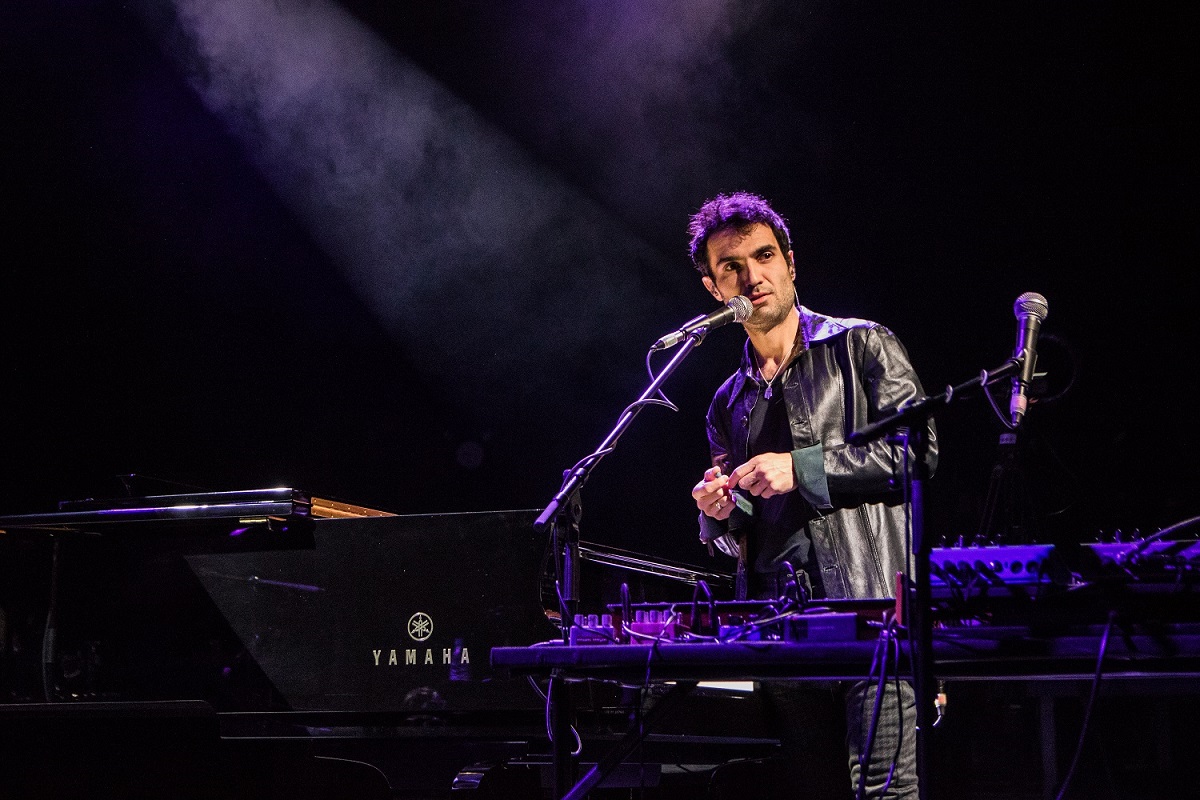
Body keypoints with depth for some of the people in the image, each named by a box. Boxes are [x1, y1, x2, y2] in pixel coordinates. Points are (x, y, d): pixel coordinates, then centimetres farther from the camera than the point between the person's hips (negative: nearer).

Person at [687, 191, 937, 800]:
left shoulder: (861, 346, 7)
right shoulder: (729, 403, 22)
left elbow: (919, 451, -6)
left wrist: (803, 468, -11)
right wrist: (721, 515, 2)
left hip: (870, 603, -5)